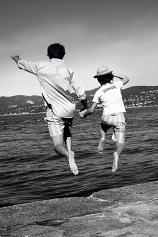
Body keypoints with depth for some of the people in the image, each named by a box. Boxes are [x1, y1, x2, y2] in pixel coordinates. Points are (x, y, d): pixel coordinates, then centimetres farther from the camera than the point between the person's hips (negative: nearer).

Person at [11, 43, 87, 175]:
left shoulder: (40, 66, -2)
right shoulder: (69, 70, -3)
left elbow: (22, 64, 16)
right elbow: (81, 94, -6)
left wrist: (16, 57, 39)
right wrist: (85, 107, 13)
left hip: (54, 113, -2)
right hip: (69, 110, 2)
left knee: (58, 146, -2)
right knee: (66, 131, 31)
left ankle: (68, 154, -35)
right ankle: (69, 152, 7)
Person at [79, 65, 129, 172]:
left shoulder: (99, 92, 2)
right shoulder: (116, 84, 4)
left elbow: (91, 110, 3)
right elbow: (126, 79, 26)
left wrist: (83, 114, 21)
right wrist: (114, 74, 27)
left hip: (107, 117, 1)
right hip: (120, 117, -1)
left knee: (103, 124, 40)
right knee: (120, 144, 2)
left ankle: (103, 139, 13)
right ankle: (117, 154, -32)